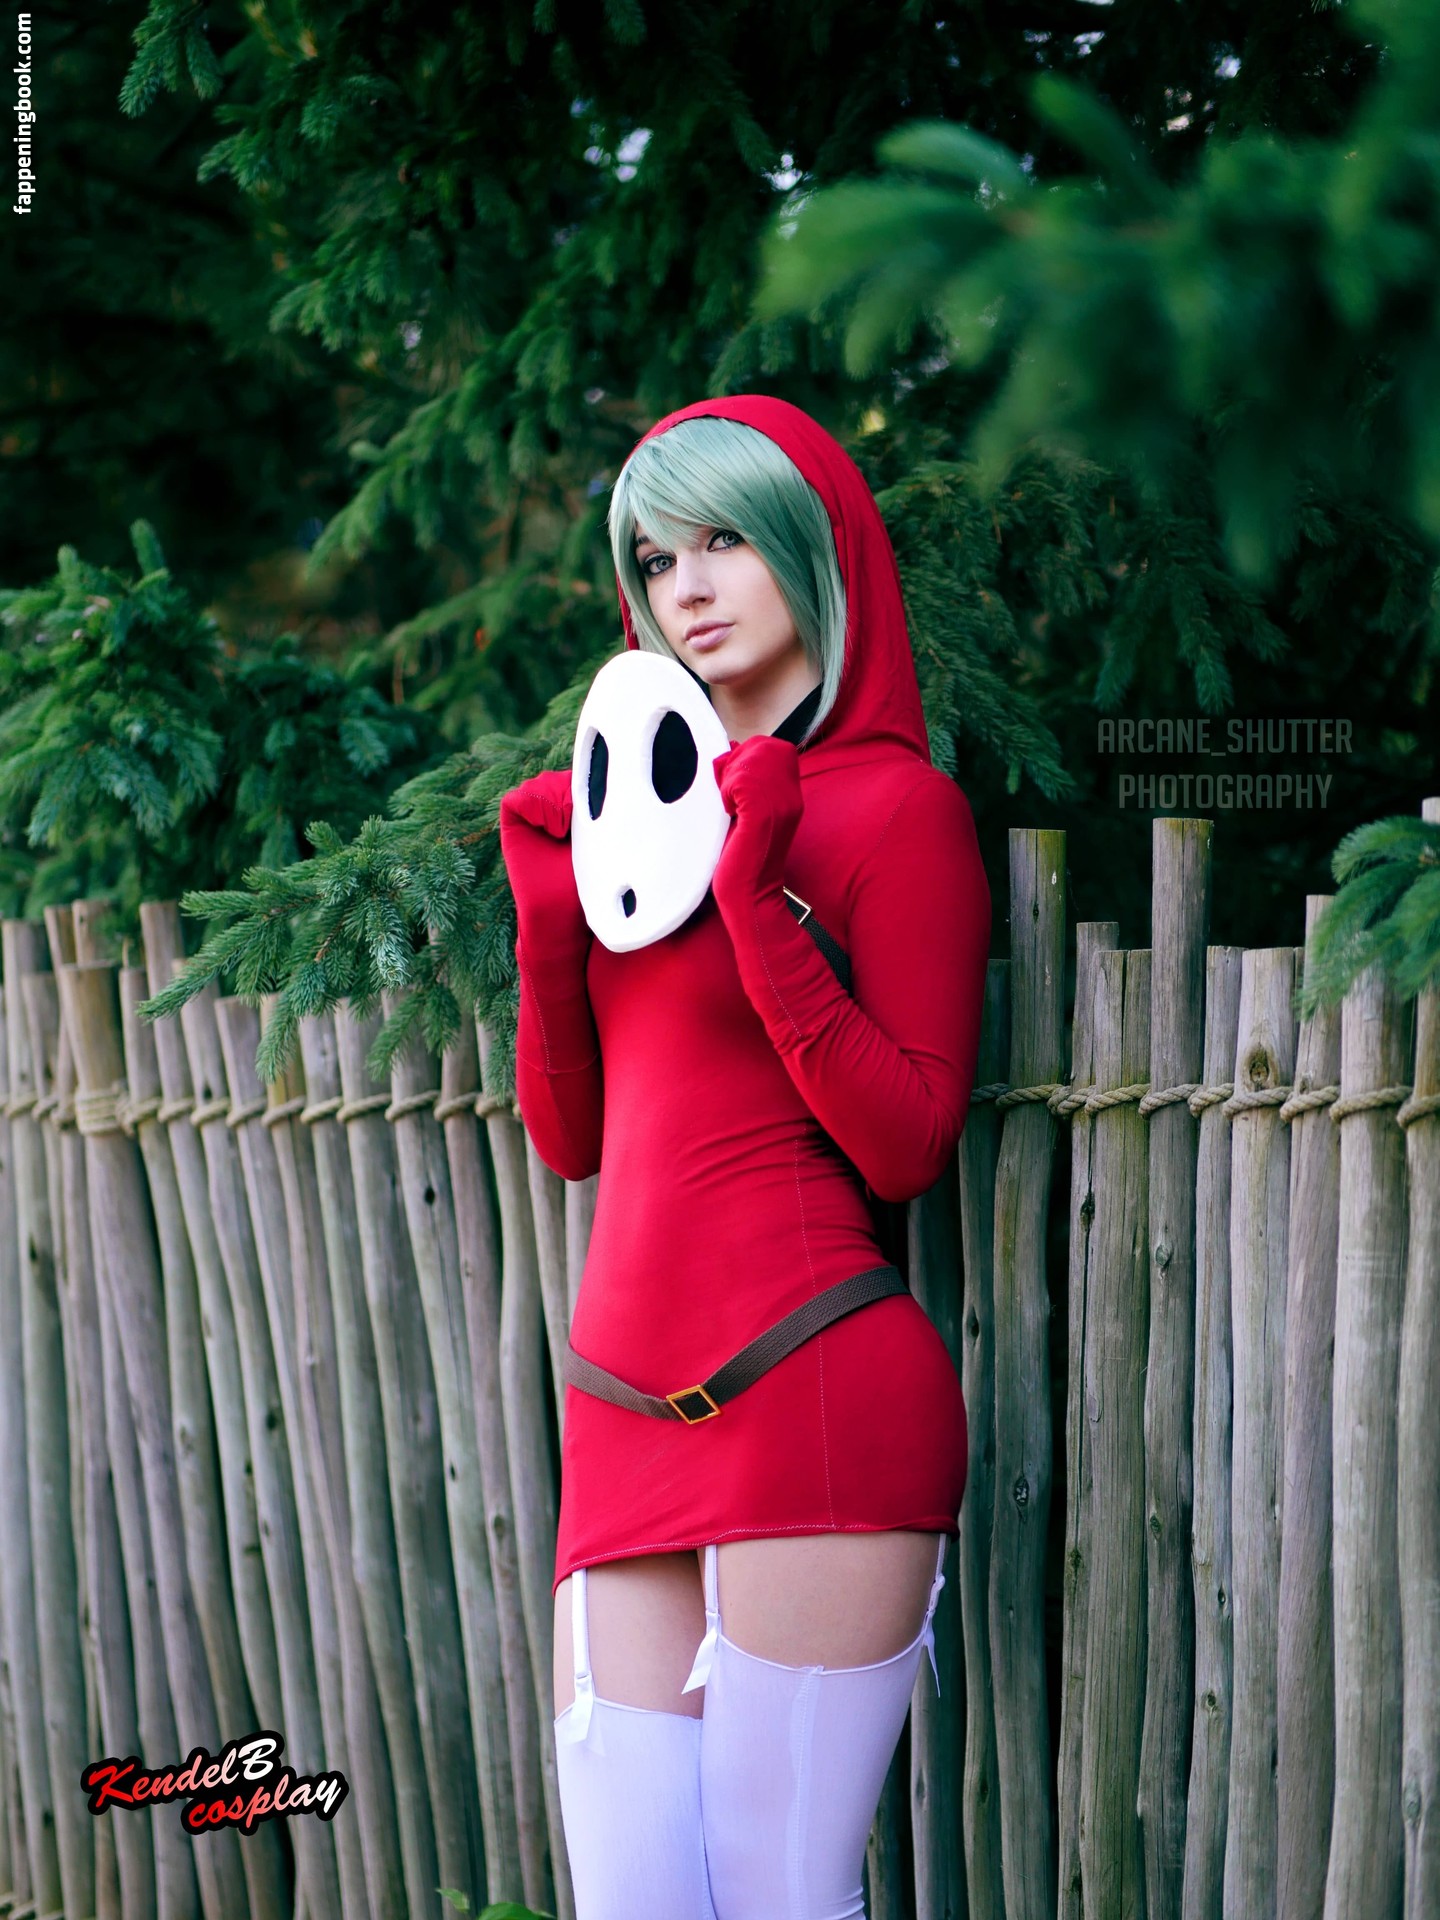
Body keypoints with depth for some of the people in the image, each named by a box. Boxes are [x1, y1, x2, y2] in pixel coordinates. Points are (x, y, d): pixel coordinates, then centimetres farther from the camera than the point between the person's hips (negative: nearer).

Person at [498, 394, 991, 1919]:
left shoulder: (894, 802, -1)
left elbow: (906, 1144, -11)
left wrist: (753, 899, -16)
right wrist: (551, 917, 4)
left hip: (813, 1394, -6)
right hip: (628, 1411, 6)